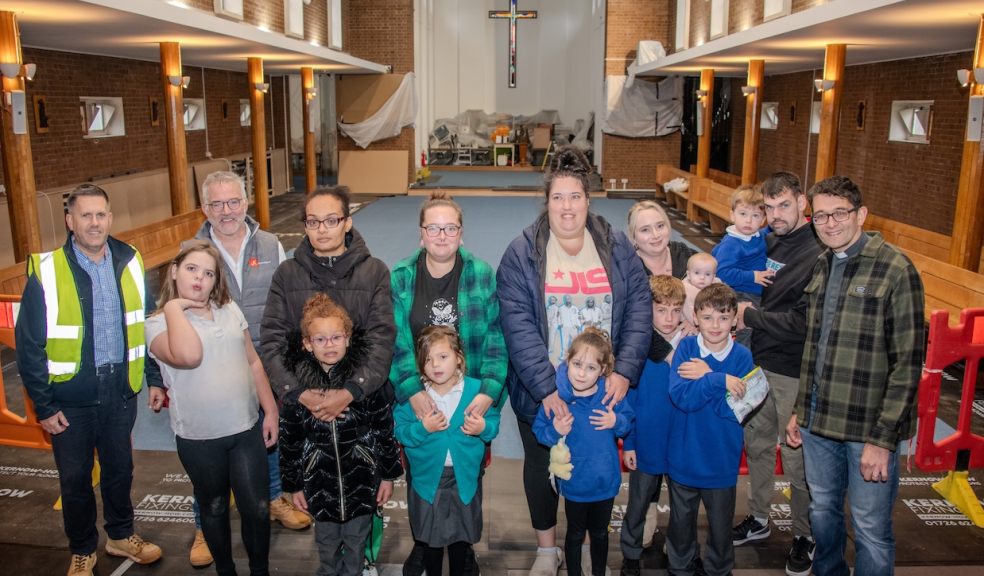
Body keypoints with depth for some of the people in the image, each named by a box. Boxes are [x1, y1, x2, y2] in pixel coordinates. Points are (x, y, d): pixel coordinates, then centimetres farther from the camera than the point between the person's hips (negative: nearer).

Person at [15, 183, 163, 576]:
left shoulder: (130, 263, -2)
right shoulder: (47, 271, -13)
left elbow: (147, 324, 8)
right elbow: (28, 344, -9)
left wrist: (154, 377, 7)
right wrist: (44, 406, -8)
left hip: (121, 392, 3)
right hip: (70, 399, -2)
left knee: (120, 469, 19)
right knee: (75, 478, 13)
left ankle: (121, 535, 40)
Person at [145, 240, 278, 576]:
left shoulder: (230, 310, 4)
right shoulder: (158, 323, -10)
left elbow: (253, 362, 9)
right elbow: (189, 356, -32)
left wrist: (271, 411, 6)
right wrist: (174, 307, -20)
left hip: (247, 428, 3)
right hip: (198, 437, -2)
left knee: (257, 507, 6)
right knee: (214, 508, 17)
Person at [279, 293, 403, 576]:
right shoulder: (296, 384, -9)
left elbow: (385, 428, -5)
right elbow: (289, 439, -1)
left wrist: (388, 475, -2)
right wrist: (294, 485, 3)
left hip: (361, 477, -1)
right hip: (320, 481, 1)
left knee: (356, 540, 17)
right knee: (327, 542, 20)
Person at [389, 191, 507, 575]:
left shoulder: (483, 276, -5)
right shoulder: (399, 278, -4)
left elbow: (496, 339, -8)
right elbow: (395, 341, -9)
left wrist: (489, 391, -19)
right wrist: (412, 390, -21)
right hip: (417, 402, 1)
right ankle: (422, 544, 40)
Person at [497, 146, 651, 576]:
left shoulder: (616, 247, -2)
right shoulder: (522, 253, -10)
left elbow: (639, 307, -5)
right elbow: (518, 325, -16)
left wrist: (624, 371, -16)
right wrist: (545, 388, -23)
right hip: (541, 392, -1)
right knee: (541, 466, 17)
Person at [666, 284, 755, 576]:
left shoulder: (742, 356, -10)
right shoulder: (686, 348, -10)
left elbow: (736, 408, -18)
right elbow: (680, 396, -23)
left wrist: (705, 377, -22)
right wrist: (719, 381, -29)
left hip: (721, 461, 0)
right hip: (684, 457, 0)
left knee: (721, 525, 18)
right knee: (681, 521, 18)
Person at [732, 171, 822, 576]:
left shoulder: (819, 254, -19)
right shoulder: (770, 242, 4)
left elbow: (803, 323, -22)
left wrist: (751, 316, -12)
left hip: (794, 374, -7)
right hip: (759, 362, 7)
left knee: (796, 458, 6)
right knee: (756, 443, 18)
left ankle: (804, 536, 28)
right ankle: (758, 519, 38)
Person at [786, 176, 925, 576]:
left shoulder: (895, 269, -12)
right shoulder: (820, 266, 8)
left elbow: (908, 362, -13)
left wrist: (882, 437, -15)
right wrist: (800, 410, 13)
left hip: (868, 427, -6)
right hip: (818, 422, 6)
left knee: (871, 530, 6)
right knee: (822, 512, 20)